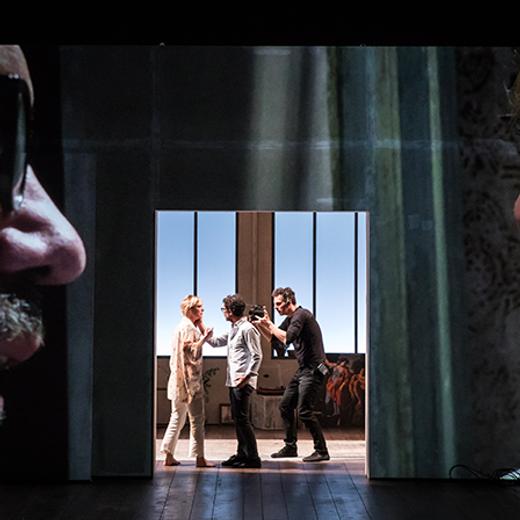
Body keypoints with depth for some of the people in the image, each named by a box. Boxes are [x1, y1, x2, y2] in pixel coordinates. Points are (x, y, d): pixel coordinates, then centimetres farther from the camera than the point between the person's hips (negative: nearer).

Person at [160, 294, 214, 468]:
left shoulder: (181, 327, 16)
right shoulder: (189, 328, -14)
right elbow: (193, 355, -19)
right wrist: (203, 339, -15)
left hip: (178, 380, 10)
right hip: (190, 380, -10)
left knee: (177, 418, 12)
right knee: (197, 419, -3)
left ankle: (169, 456, 14)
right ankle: (199, 458, 0)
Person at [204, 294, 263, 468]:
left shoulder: (247, 329, -12)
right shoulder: (233, 330, 17)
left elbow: (257, 356, -16)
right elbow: (215, 342, 28)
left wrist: (247, 376, -23)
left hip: (243, 382, -10)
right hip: (233, 381, 10)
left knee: (242, 419, -9)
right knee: (236, 418, 13)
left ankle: (253, 458, -4)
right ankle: (242, 454, 21)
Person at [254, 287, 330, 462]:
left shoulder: (301, 315, -15)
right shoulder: (290, 319, 15)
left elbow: (287, 338, -29)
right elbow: (274, 338, 22)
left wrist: (269, 324, -18)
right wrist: (260, 325, 7)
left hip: (313, 370, -10)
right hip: (303, 370, 10)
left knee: (304, 410, -12)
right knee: (285, 406, 12)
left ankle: (321, 451, -5)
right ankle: (290, 447, 21)